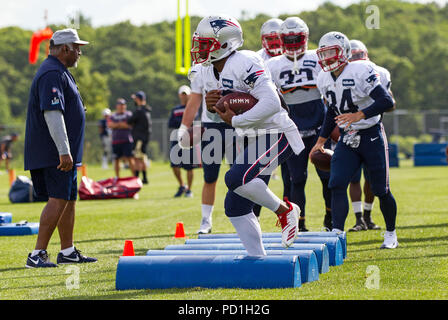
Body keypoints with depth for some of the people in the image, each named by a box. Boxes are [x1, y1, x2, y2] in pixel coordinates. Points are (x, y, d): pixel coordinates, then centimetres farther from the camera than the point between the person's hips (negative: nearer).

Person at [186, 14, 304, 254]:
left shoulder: (244, 64, -22)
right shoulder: (208, 72, 6)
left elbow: (271, 103, -30)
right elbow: (221, 114, 16)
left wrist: (235, 120, -24)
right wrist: (211, 107, -8)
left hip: (275, 135, -9)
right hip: (252, 140, 9)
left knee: (236, 178, -28)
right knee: (235, 206, 4)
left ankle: (285, 210, -6)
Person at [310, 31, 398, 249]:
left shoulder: (360, 72, -19)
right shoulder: (325, 80, 3)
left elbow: (387, 101, -24)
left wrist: (359, 115, -33)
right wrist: (321, 141, 19)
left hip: (371, 137, -5)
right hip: (347, 139, 5)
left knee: (381, 190, 4)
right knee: (337, 185, -12)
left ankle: (391, 234, 25)